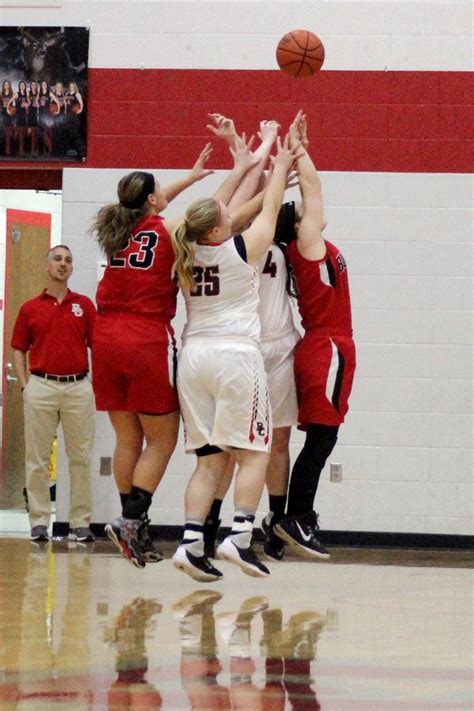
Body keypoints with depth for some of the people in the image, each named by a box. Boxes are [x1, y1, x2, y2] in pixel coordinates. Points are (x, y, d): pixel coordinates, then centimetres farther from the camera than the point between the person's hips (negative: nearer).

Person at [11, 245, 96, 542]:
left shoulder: (85, 305, 8)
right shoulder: (30, 308, 9)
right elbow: (19, 350, 11)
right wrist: (25, 384, 0)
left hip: (78, 387, 0)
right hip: (41, 386, 0)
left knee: (81, 457, 1)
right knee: (37, 458, 1)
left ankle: (81, 522, 6)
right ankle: (39, 521, 7)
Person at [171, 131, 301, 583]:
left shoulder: (187, 255, 7)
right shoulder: (242, 249, -8)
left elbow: (218, 210, 24)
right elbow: (270, 208, 8)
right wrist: (281, 167, 25)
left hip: (194, 356, 6)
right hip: (235, 355, -6)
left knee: (210, 459, 7)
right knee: (253, 453, 0)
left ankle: (191, 541, -5)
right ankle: (239, 537, -13)